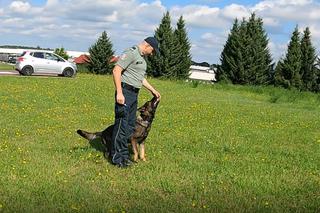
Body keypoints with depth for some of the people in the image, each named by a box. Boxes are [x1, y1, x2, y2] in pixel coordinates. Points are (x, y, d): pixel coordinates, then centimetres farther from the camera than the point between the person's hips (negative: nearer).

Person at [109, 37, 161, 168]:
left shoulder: (142, 58, 20)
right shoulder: (131, 53, -11)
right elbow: (116, 70, -19)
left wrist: (153, 90, 27)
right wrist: (119, 92, -23)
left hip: (134, 94, 10)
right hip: (125, 92, -10)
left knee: (130, 125, 11)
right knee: (121, 125, -7)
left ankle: (123, 154, 19)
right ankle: (117, 157, -1)